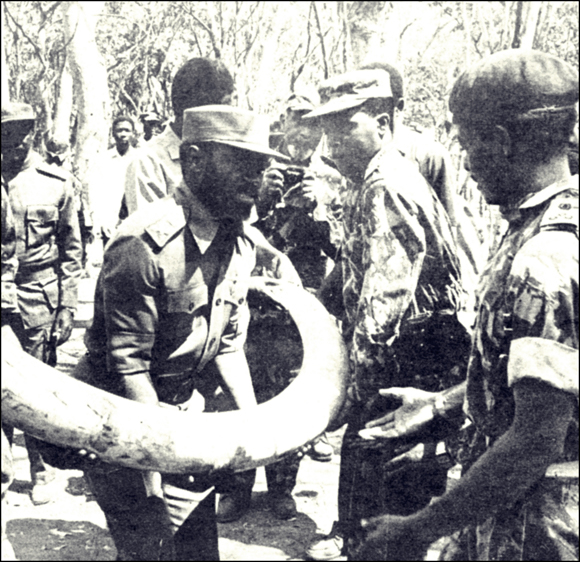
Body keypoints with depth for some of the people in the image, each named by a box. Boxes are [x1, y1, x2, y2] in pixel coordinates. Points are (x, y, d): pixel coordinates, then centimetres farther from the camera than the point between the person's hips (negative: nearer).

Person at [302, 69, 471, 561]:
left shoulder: (389, 187, -20)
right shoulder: (363, 187, 13)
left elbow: (386, 288, -25)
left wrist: (365, 359, -21)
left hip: (415, 356, -11)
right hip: (394, 350, 11)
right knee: (360, 444, 22)